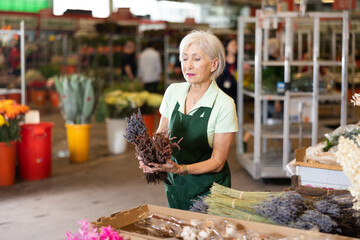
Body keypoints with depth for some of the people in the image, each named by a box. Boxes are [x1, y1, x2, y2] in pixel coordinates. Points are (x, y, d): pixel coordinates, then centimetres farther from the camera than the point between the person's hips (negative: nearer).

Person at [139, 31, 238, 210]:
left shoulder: (224, 105, -17)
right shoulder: (173, 91, -3)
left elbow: (217, 162, -15)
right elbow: (161, 132, 10)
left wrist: (179, 169, -29)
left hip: (208, 191, -4)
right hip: (175, 186, 4)